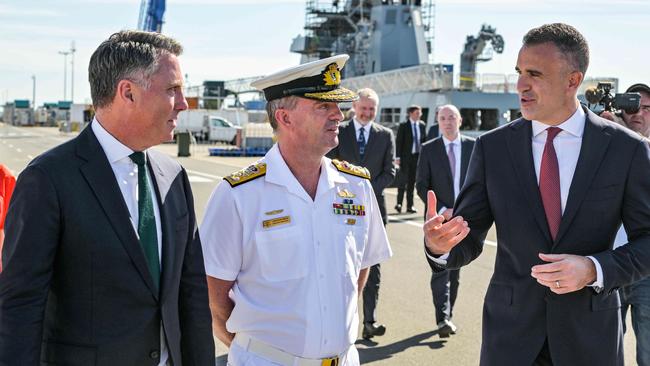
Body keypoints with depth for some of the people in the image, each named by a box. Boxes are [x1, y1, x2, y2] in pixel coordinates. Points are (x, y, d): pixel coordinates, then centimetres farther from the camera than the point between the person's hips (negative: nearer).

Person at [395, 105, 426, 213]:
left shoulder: (422, 125, 9)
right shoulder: (403, 126, -3)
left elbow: (424, 140, 14)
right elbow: (398, 142, -5)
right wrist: (398, 157, -11)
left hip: (417, 156, 4)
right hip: (405, 156, -4)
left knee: (412, 181, 7)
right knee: (403, 180, -6)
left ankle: (410, 205, 12)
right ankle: (399, 203, 4)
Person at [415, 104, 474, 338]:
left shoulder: (473, 147, 6)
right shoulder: (429, 149, 1)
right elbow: (421, 186, -1)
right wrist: (442, 210, -11)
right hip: (438, 217, -2)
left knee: (455, 269, 9)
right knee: (441, 268, -12)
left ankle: (447, 315, 20)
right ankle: (443, 319, -16)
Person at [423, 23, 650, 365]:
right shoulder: (492, 147, -4)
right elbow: (468, 241, -3)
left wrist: (594, 269, -20)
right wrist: (440, 246, -25)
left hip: (590, 335, -1)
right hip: (509, 327, 1)